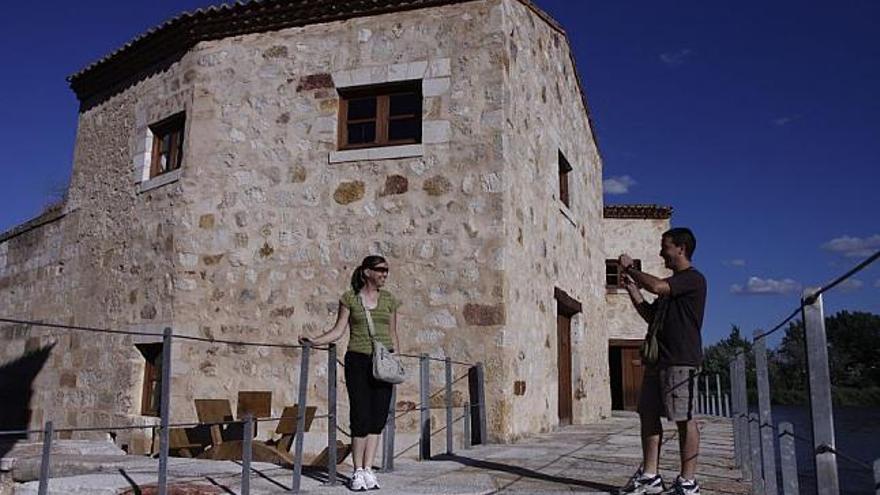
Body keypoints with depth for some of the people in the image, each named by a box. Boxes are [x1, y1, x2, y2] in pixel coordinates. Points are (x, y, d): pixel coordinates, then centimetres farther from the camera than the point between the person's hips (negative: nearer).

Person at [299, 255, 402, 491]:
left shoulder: (389, 299, 10)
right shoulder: (350, 298, 2)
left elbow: (393, 334, 14)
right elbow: (338, 330, 0)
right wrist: (314, 341, -12)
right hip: (358, 360, -3)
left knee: (378, 418, 1)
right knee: (361, 418, -5)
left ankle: (368, 471, 10)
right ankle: (358, 472, 8)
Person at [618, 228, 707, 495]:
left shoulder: (693, 279, -7)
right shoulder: (672, 284, 22)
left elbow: (656, 286, -23)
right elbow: (650, 315, 24)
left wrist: (630, 268, -9)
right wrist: (632, 289, 15)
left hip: (681, 361, -9)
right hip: (658, 359, 9)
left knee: (684, 419, -4)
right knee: (648, 413, 7)